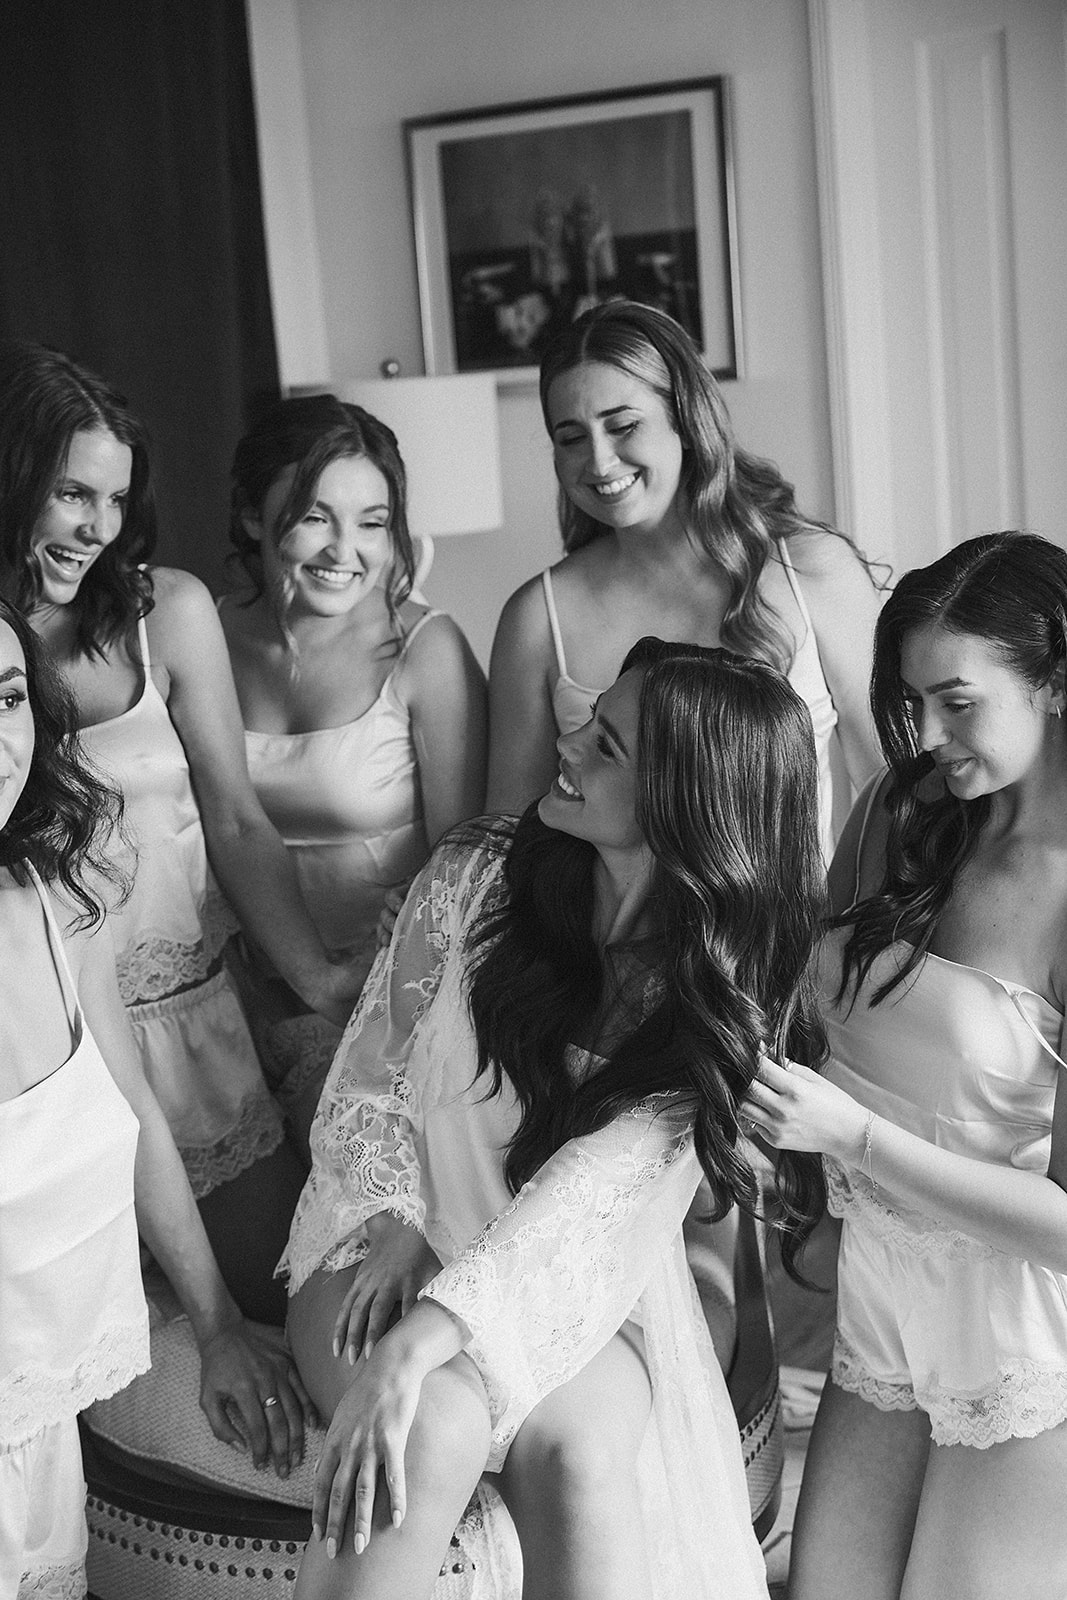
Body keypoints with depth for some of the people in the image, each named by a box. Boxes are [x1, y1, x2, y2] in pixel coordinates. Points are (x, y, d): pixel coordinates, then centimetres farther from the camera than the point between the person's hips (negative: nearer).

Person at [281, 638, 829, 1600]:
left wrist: (417, 1344, -34)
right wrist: (396, 1224, -16)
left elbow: (593, 1190, -23)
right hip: (397, 1241, 1)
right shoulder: (479, 876, -7)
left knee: (576, 1445, -33)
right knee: (436, 1429, -31)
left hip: (572, 1282, -1)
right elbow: (372, 1075, 1)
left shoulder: (723, 989, -11)